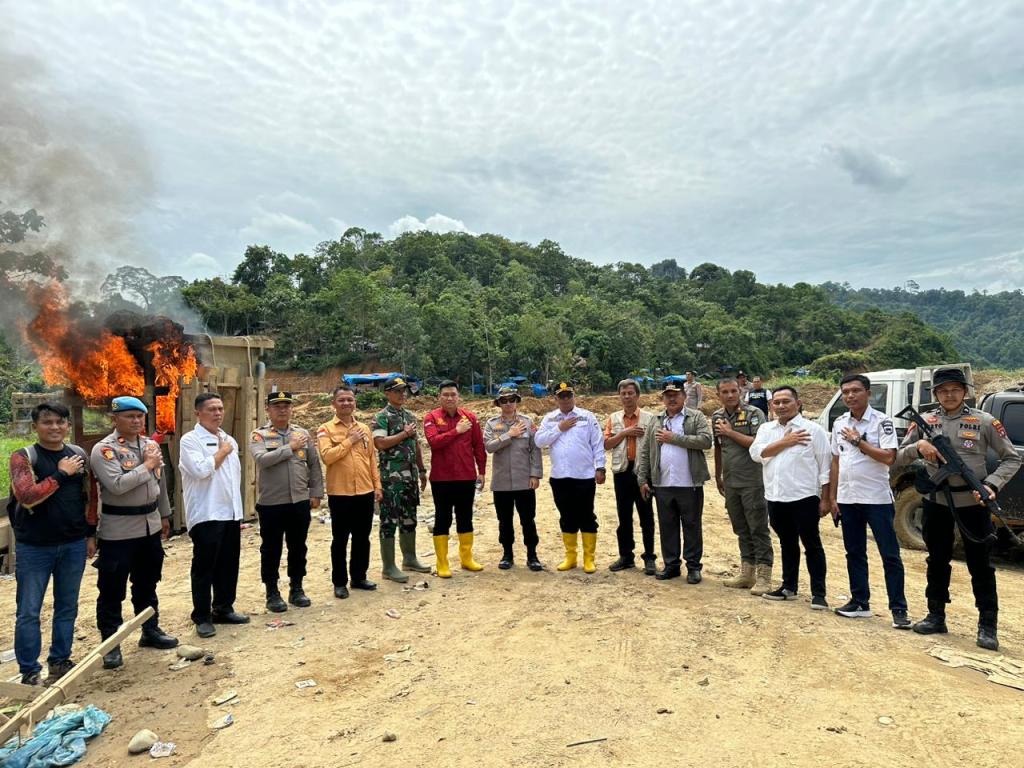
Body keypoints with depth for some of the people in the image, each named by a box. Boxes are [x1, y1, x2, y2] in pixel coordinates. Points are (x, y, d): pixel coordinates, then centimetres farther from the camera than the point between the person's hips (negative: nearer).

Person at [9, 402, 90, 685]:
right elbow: (27, 497, -20)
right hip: (34, 547, -3)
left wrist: (91, 534, 10)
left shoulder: (79, 455, 5)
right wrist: (61, 473, -18)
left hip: (74, 545, 4)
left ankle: (60, 661, 27)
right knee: (28, 612, 4)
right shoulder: (23, 457, -7)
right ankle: (29, 672, 17)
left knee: (67, 608, 13)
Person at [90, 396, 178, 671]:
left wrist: (164, 515, 17)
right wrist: (147, 465, -17)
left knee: (147, 583, 19)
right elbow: (117, 485, -27)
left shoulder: (151, 445, 7)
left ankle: (151, 631, 33)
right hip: (118, 529, -6)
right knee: (112, 588, 4)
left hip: (150, 524, 6)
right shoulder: (103, 449, -14)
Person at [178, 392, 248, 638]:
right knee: (204, 568, 1)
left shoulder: (229, 440, 14)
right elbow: (201, 470, -24)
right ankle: (202, 617, 12)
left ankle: (223, 609, 27)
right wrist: (222, 452, -9)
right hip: (206, 515, -7)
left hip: (230, 513, 7)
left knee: (229, 565, 13)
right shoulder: (190, 440, -8)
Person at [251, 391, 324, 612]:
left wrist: (316, 493, 6)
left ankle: (296, 589, 27)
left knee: (298, 548, 13)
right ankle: (272, 593, 21)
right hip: (271, 503, -3)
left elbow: (314, 464, 10)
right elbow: (262, 459, -23)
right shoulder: (259, 435, -4)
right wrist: (290, 447, -15)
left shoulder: (303, 433, 7)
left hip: (300, 502, 3)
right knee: (271, 550, 8)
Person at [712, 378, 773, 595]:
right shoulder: (717, 417, 9)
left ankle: (763, 577, 5)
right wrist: (718, 476, 21)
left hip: (753, 482, -6)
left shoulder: (754, 414, -8)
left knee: (758, 529, -1)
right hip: (731, 483, 6)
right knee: (741, 530, 14)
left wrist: (731, 432, -15)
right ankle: (747, 574, 24)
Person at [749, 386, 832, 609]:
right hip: (776, 498, 5)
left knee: (812, 545, 2)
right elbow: (756, 453, -7)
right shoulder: (766, 429, 10)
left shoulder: (813, 429, -4)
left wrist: (825, 499, -7)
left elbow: (825, 466, -4)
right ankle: (788, 587, 28)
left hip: (804, 497, -5)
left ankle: (818, 593, 9)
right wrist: (785, 442, -12)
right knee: (787, 544, 17)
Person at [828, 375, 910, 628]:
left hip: (877, 499, -5)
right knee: (854, 554, 12)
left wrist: (858, 441, -16)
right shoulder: (839, 424, 9)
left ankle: (898, 609, 7)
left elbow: (888, 458, -17)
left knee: (890, 555, 0)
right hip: (847, 499, 6)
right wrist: (833, 497, 9)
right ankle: (860, 603, 22)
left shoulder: (881, 421, -7)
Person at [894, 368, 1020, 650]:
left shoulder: (984, 421, -4)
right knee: (937, 562, 13)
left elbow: (1012, 459, 1)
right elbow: (898, 458, 4)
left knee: (980, 565, 6)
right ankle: (936, 616, 25)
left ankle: (988, 625, 16)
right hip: (936, 502, 3)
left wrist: (992, 484, -14)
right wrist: (917, 446, -16)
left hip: (973, 503, -2)